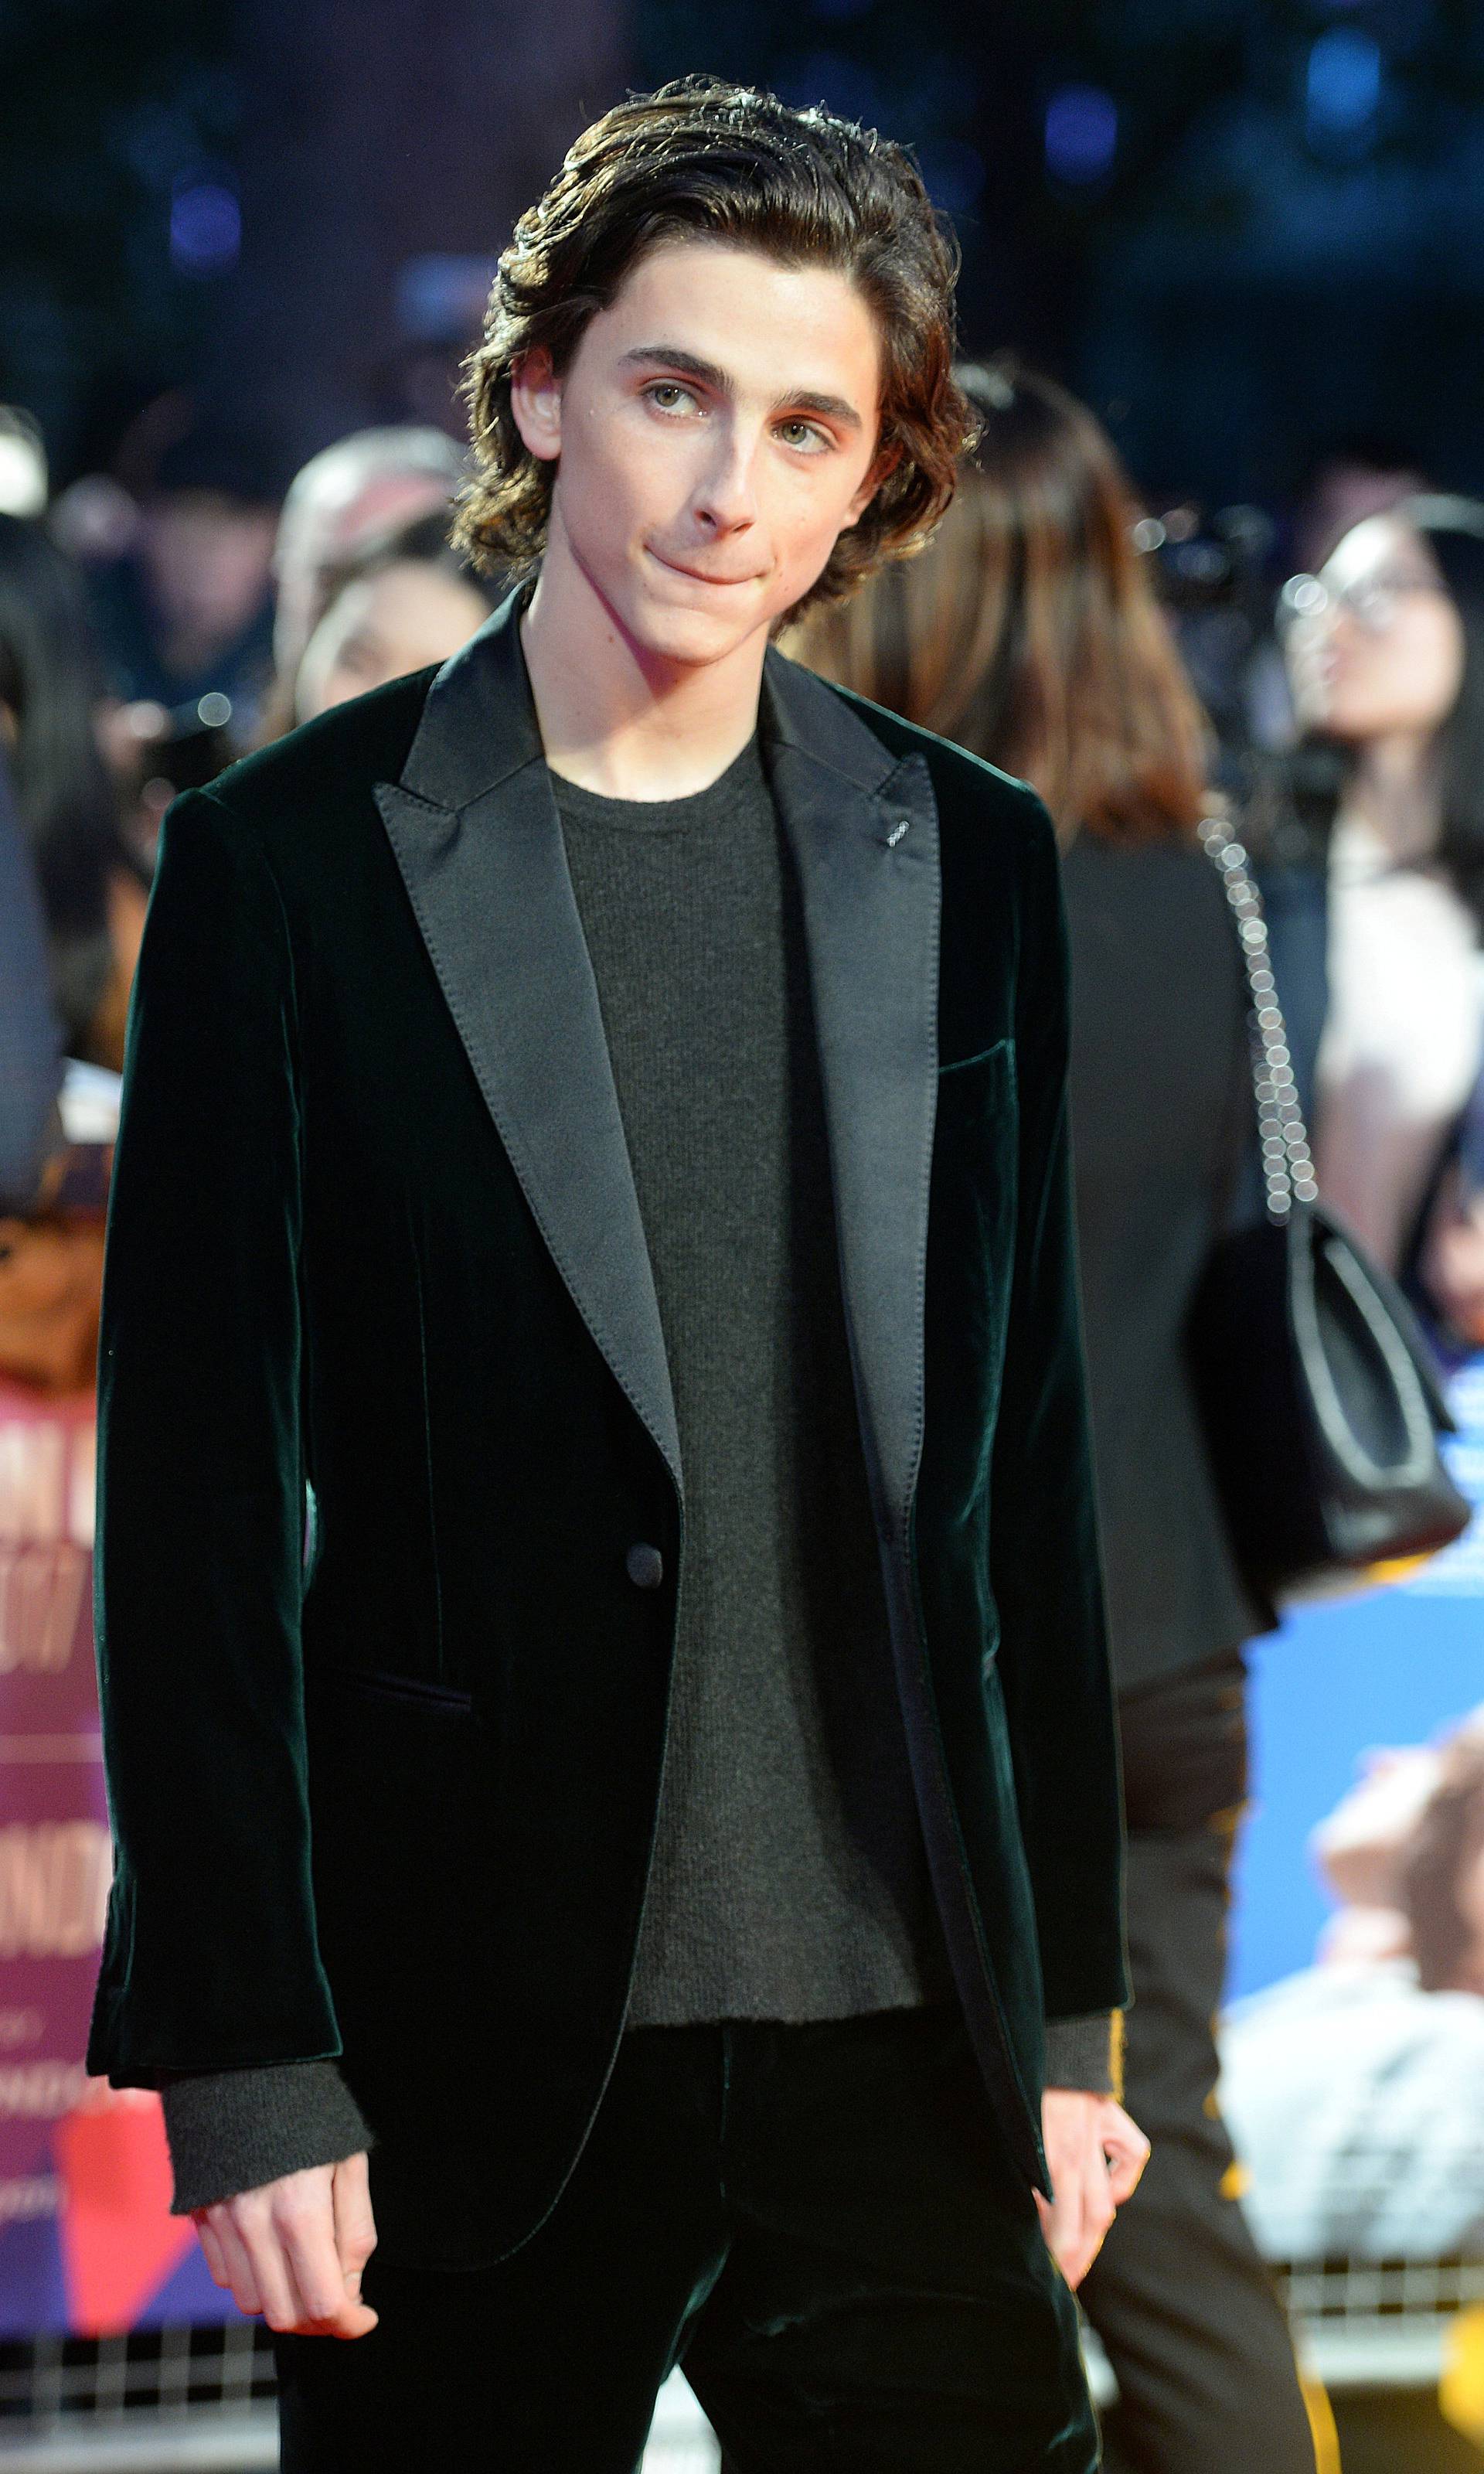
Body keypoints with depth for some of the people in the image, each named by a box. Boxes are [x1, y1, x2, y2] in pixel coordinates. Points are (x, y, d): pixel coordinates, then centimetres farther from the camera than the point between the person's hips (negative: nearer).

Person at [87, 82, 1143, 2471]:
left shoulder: (967, 867, 9)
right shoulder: (295, 864, -2)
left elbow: (1024, 1469, 13)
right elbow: (198, 1508, -4)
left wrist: (1067, 2012, 11)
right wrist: (248, 2069, -9)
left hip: (900, 2046, 3)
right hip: (475, 2054, -3)